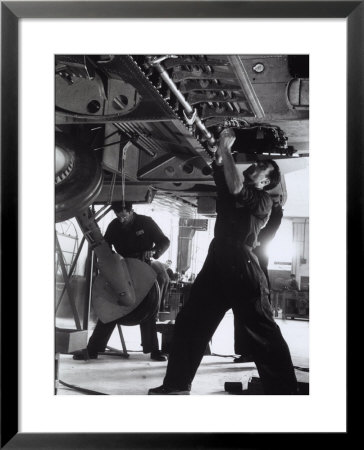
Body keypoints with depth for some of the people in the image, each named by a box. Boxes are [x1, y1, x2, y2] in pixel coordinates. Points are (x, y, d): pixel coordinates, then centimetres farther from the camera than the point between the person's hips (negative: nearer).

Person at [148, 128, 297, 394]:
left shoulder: (263, 201, 1)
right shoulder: (229, 191, 23)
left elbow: (236, 187, -15)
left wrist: (226, 148, -10)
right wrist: (220, 149, -2)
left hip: (242, 267, -7)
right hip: (217, 264, 7)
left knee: (263, 333, -6)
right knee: (189, 322, 7)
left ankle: (284, 390, 0)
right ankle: (177, 385, 15)